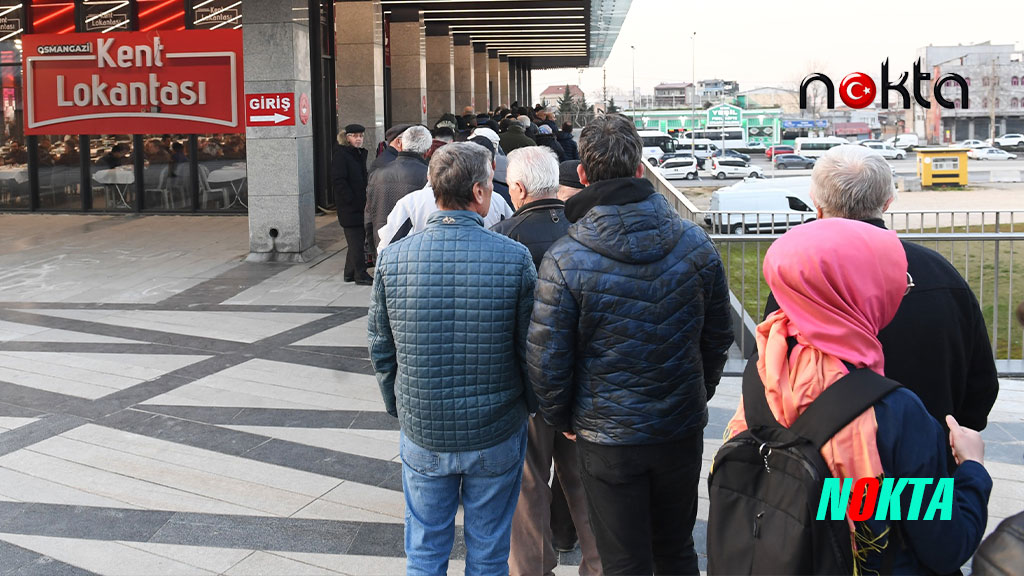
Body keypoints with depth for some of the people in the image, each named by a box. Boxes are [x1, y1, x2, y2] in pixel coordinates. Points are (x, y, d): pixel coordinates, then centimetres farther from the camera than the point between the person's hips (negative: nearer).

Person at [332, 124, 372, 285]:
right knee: (356, 240, -5)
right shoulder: (340, 154, -9)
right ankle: (360, 275, 1)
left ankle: (350, 273, 21)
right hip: (349, 207, -8)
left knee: (356, 240, 12)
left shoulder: (361, 153, 16)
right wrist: (353, 200, -19)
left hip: (360, 204, 8)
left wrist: (366, 200, 10)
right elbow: (338, 180, -16)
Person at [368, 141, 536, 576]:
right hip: (497, 436, -1)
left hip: (422, 433, 1)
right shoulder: (515, 258, -14)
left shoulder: (393, 258, -9)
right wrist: (535, 407, 12)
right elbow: (531, 349, -7)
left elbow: (381, 350, 0)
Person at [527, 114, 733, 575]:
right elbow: (719, 336, 4)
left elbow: (547, 361, -13)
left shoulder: (563, 261, -18)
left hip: (607, 438, -3)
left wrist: (561, 420, 5)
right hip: (683, 430, 4)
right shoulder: (695, 243, -6)